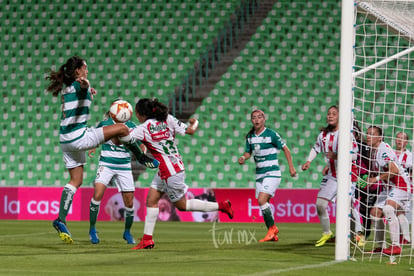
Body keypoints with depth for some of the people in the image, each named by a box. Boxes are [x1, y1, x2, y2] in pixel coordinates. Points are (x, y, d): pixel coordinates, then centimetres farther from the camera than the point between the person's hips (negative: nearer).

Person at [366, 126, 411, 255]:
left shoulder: (384, 150, -19)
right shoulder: (374, 151, 11)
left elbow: (395, 170, -28)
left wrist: (377, 179, -20)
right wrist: (369, 178, 6)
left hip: (400, 185, -11)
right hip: (388, 187, 11)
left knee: (388, 209, -29)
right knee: (375, 212, 6)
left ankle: (396, 245, -28)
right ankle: (380, 246, 18)